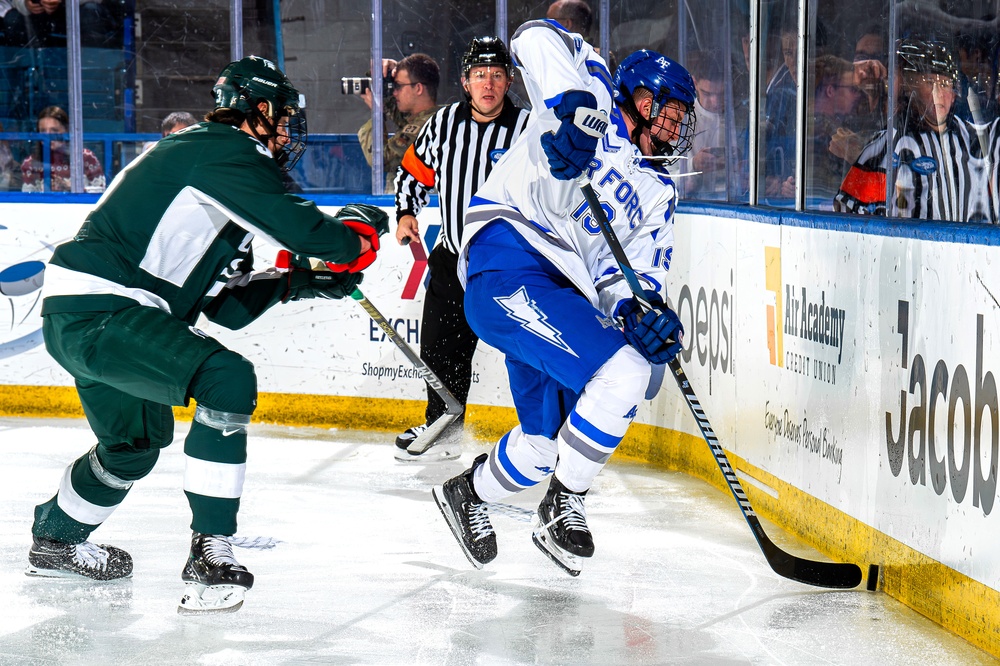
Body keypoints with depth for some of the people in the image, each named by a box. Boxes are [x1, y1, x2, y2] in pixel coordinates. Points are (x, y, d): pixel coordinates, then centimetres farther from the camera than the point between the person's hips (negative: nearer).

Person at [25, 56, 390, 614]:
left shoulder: (221, 162, 21)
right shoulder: (225, 149, -9)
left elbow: (225, 304, 19)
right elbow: (296, 226, -21)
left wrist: (298, 282, 9)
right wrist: (356, 234, -2)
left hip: (76, 316, 11)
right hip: (99, 310, -11)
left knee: (138, 442, 30)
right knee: (227, 379, -23)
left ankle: (56, 540, 52)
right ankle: (210, 553, -20)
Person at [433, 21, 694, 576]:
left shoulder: (658, 194, 21)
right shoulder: (597, 103, 3)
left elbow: (638, 270, 10)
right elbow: (537, 37, -10)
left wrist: (641, 310, -14)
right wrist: (575, 108, -25)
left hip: (567, 299, 9)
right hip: (509, 264, -9)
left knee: (549, 443, 16)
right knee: (623, 374, -22)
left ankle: (468, 493, 44)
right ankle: (563, 505, -5)